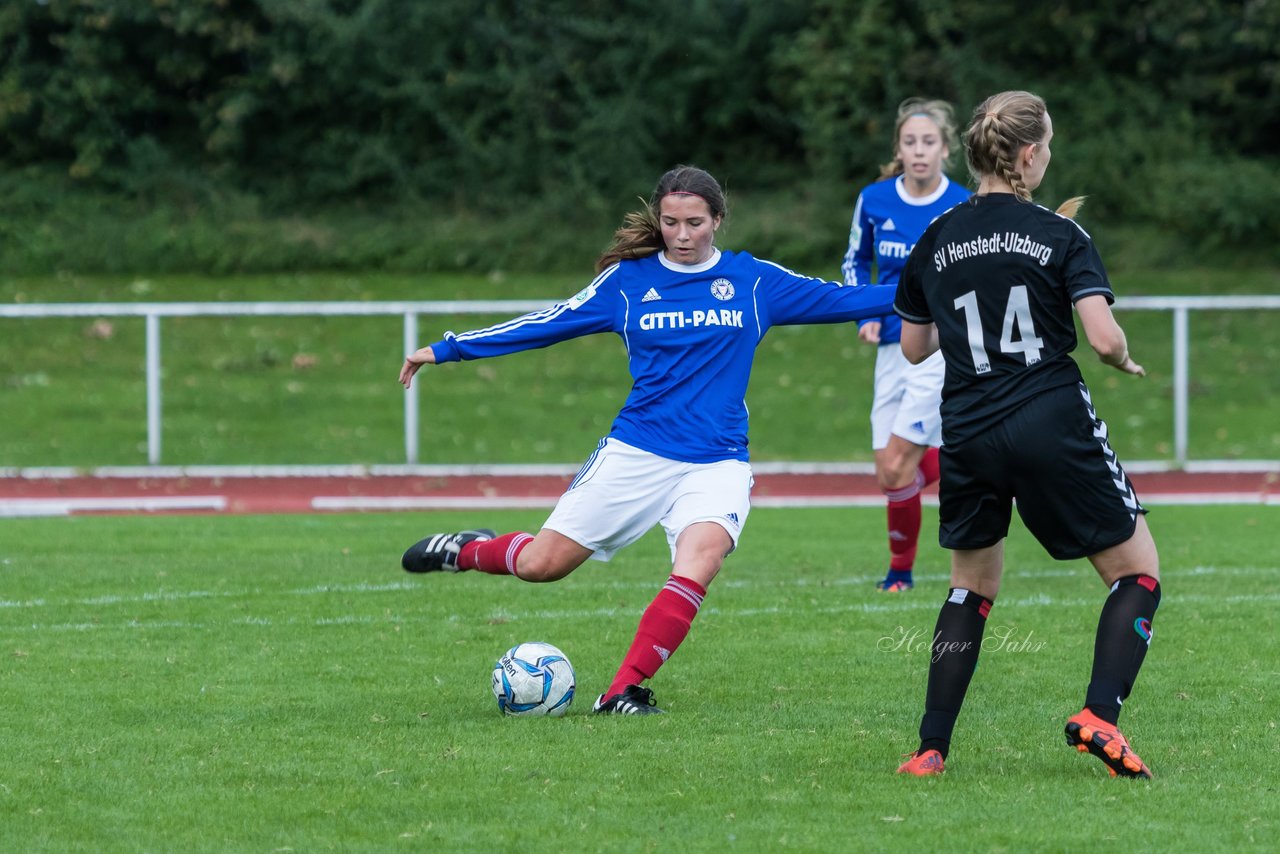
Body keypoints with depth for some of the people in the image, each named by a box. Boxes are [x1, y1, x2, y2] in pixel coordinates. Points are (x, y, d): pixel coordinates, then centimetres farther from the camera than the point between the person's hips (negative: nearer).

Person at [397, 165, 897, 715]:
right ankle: (468, 550, 31)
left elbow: (840, 300, 5)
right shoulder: (628, 280, 4)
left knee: (699, 560, -29)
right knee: (542, 564, -3)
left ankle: (624, 691, -23)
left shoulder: (754, 281, 4)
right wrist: (448, 349, 7)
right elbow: (549, 323, 8)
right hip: (634, 454, 0)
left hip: (716, 462, 0)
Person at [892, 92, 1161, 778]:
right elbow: (1104, 338, -14)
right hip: (1054, 427, -4)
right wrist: (1125, 362, 8)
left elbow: (912, 347, 16)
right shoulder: (1060, 236, -5)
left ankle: (931, 747, 11)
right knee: (1137, 573, 9)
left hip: (968, 434, 4)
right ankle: (1099, 714, -12)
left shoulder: (935, 242, 7)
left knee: (971, 586, 22)